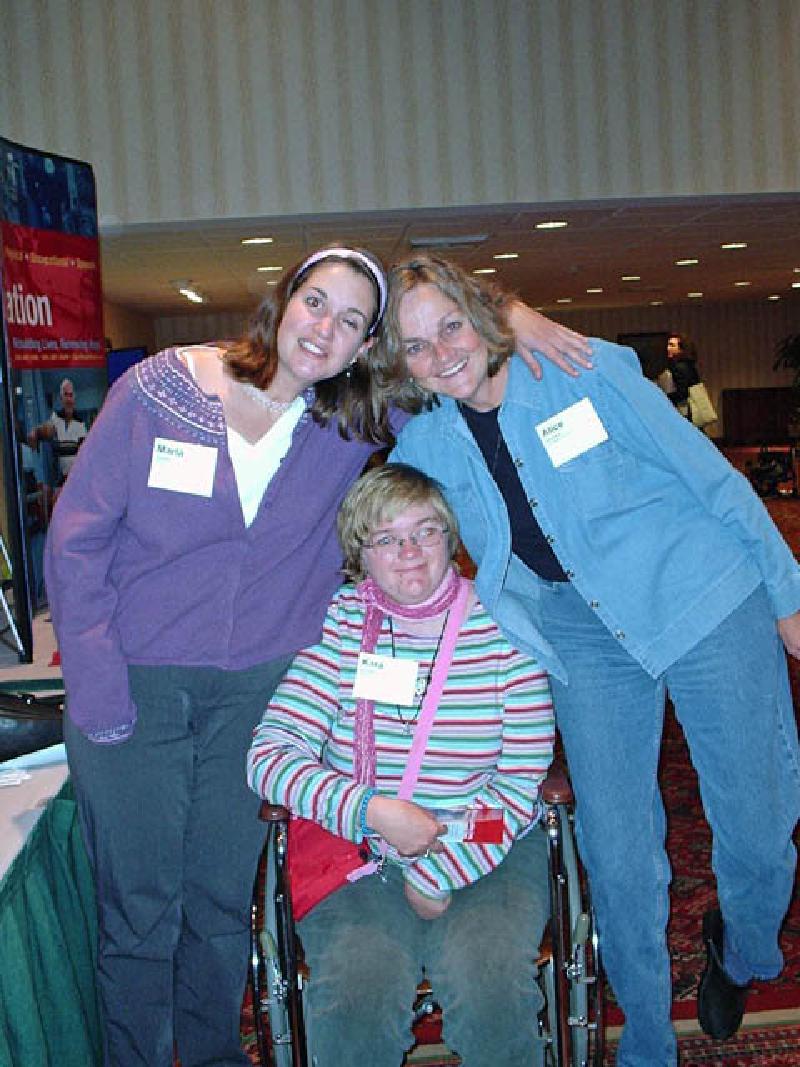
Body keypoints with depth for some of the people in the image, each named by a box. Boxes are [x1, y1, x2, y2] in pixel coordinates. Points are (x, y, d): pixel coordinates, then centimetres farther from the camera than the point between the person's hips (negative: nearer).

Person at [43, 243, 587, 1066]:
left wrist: (510, 314, -6)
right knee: (139, 912, 4)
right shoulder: (159, 389, -6)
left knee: (224, 906, 14)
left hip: (255, 690, 3)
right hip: (134, 686, -2)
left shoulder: (353, 426, 1)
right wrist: (95, 681, -10)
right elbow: (77, 538, -5)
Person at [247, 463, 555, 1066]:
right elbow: (270, 756, -8)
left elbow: (521, 783, -3)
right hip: (357, 855, 0)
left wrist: (438, 876, -10)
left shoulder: (501, 626, -1)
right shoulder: (338, 624, 0)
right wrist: (375, 811, -19)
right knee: (358, 996, -26)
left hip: (486, 854, 0)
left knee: (490, 990, -27)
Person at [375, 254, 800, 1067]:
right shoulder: (421, 447, -3)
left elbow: (711, 476, -6)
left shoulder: (587, 369, -12)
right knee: (617, 857, 2)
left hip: (705, 602, -2)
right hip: (584, 641, 2)